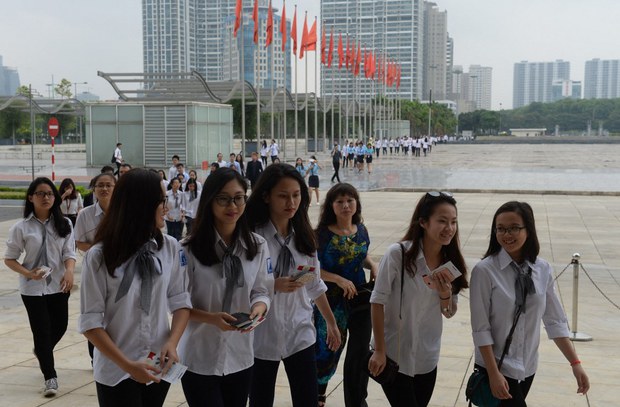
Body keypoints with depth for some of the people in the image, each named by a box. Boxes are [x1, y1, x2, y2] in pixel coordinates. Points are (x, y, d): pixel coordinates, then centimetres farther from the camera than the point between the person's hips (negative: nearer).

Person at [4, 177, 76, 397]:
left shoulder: (64, 224, -2)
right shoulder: (21, 227, -8)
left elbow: (69, 253, -6)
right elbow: (9, 259, -3)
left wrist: (69, 271, -26)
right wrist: (27, 273, -20)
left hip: (58, 284, 3)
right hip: (32, 287, -3)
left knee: (60, 326, 14)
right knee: (41, 330, 1)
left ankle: (42, 352, 47)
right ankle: (50, 376, 13)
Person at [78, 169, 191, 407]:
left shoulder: (170, 248, -5)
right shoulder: (99, 256, -13)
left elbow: (180, 301, 2)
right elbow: (90, 323, -11)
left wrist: (172, 343, -14)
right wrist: (127, 365, -17)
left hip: (160, 366, 4)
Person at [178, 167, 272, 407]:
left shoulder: (258, 246, 0)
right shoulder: (189, 249, -13)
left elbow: (262, 291, 5)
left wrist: (258, 309, -18)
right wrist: (212, 318, -24)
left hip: (240, 357, 4)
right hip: (199, 359, -4)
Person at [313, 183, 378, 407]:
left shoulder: (361, 230, 1)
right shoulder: (322, 234, -14)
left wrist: (373, 265, -3)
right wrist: (338, 279, -23)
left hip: (360, 298, 4)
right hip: (331, 301, -4)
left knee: (360, 352, 12)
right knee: (328, 351, 8)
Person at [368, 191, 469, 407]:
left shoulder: (451, 261, -3)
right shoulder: (398, 254, -20)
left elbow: (449, 313, 6)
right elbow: (377, 301, -14)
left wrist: (444, 293, -15)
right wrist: (379, 351, -13)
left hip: (427, 358, 5)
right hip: (394, 356, -5)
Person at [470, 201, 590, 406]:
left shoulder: (543, 270, -4)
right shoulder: (484, 270, -17)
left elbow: (555, 321, 1)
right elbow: (480, 328, -15)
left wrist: (575, 363, -4)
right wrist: (493, 373, -17)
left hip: (528, 366, 4)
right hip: (496, 365, -4)